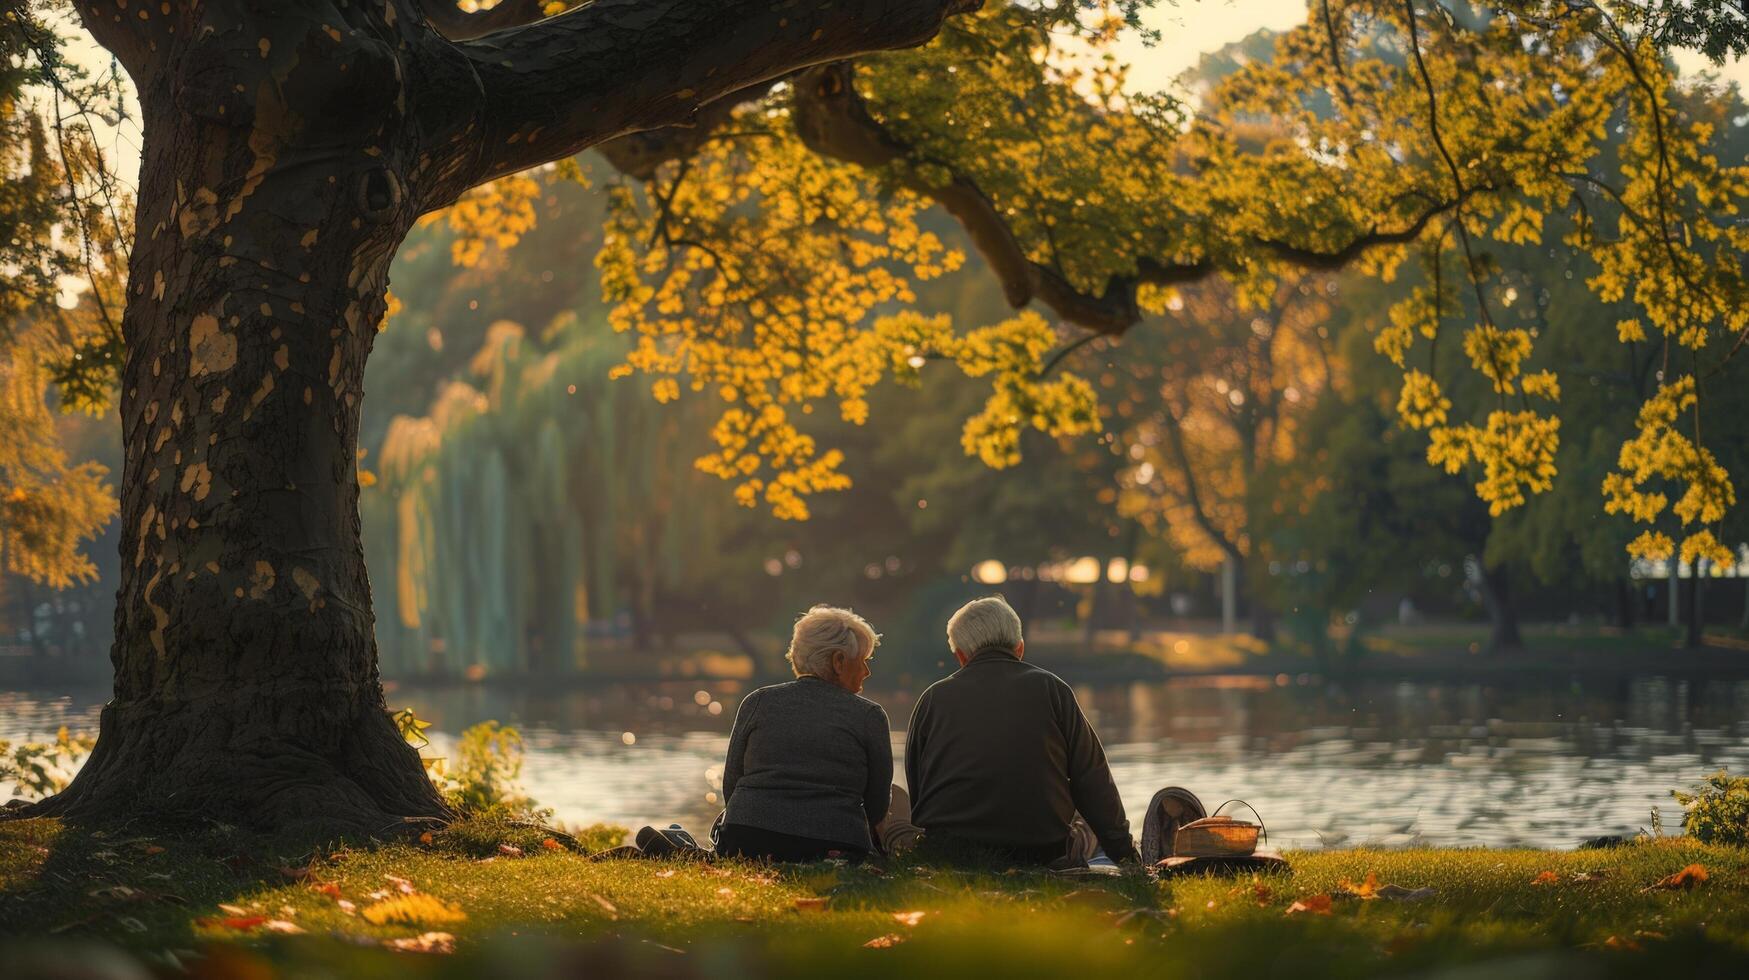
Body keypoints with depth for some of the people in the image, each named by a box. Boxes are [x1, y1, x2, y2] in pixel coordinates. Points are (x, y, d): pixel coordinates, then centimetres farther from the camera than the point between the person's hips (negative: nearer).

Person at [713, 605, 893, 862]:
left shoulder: (757, 702, 11)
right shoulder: (869, 716, 6)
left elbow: (730, 787, 14)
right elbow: (877, 808, 12)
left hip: (748, 841, 3)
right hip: (833, 848, -3)